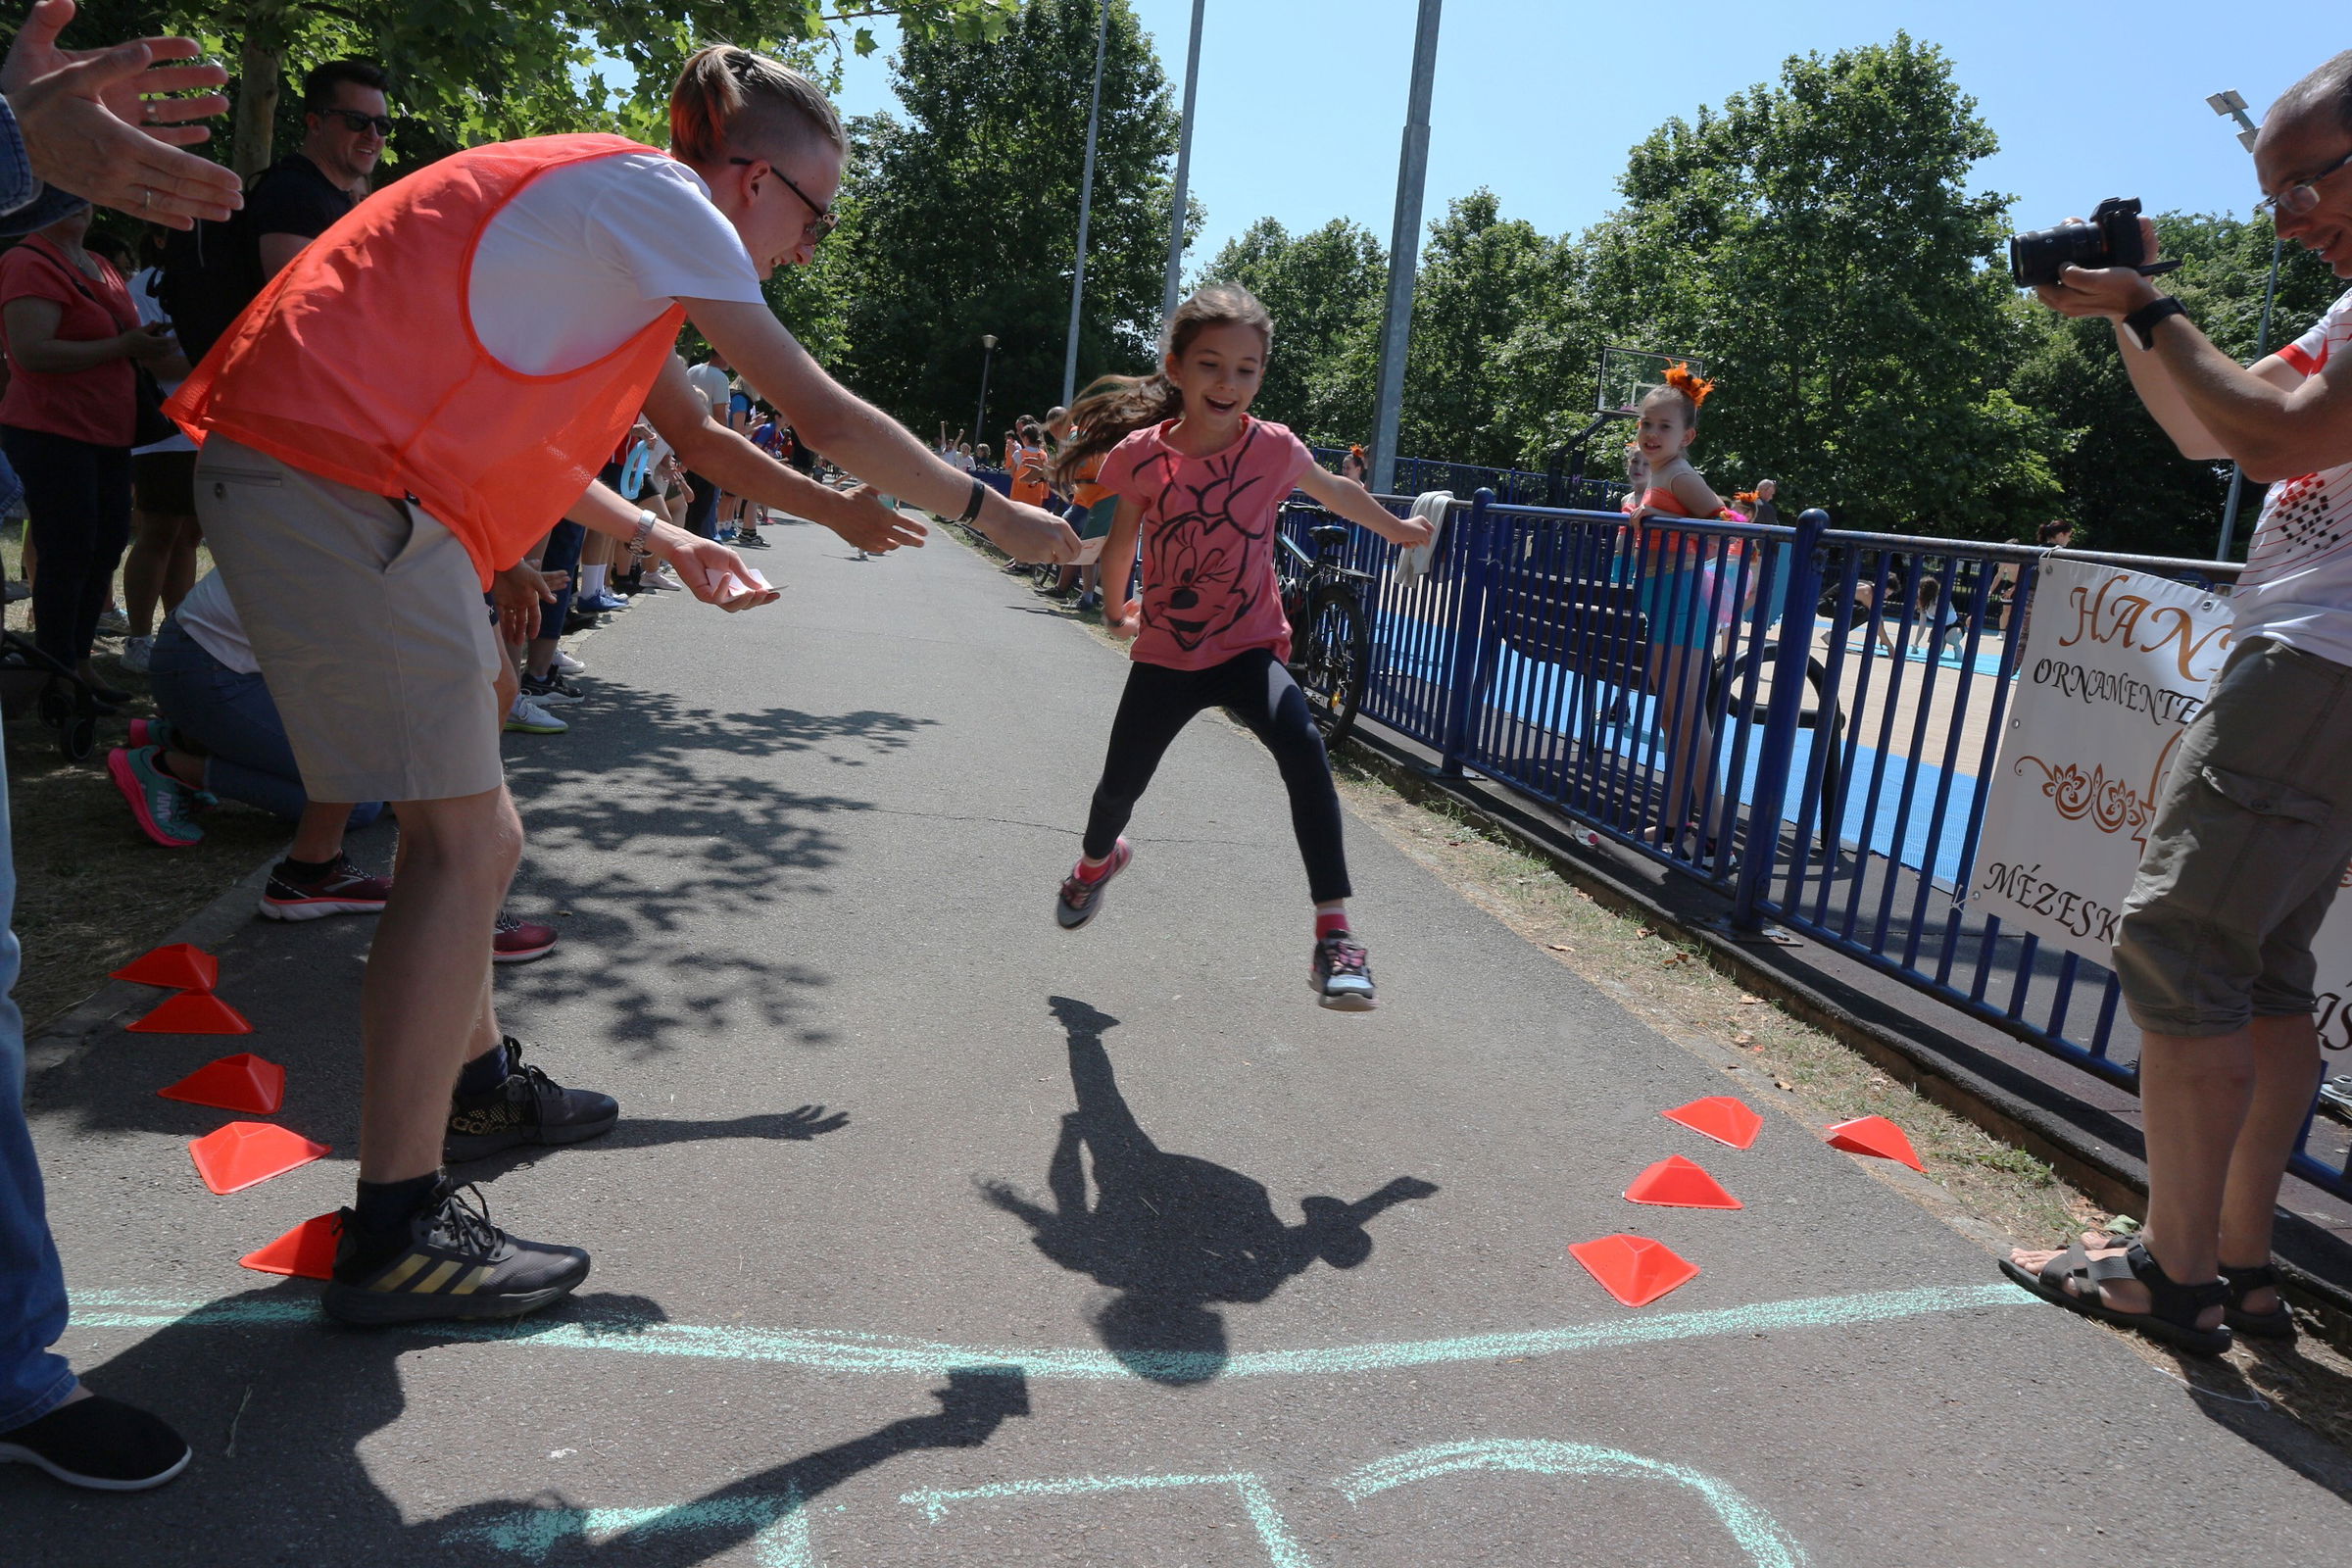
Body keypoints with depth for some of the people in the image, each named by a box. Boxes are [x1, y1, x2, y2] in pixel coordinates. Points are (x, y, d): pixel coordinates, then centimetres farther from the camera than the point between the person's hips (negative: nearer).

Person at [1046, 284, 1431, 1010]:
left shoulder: (1274, 448, -12)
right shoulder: (1142, 455, -12)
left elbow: (1336, 491, 11)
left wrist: (1398, 530, 25)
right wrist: (1116, 610, 21)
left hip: (1250, 646, -1)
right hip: (1165, 652, 1)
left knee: (1302, 748, -29)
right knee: (1121, 783, 13)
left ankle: (1335, 934, -25)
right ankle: (1097, 860, 52)